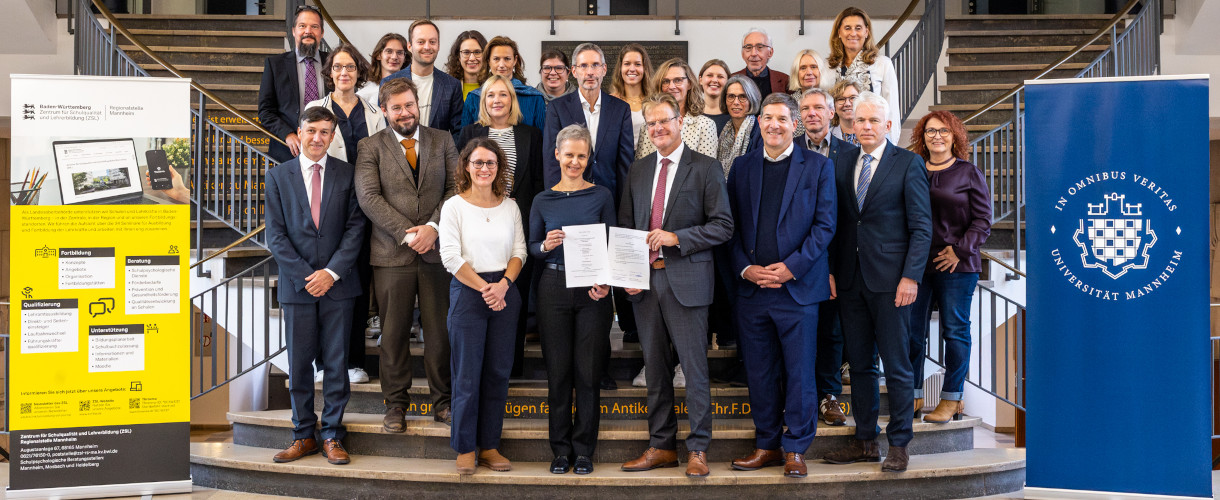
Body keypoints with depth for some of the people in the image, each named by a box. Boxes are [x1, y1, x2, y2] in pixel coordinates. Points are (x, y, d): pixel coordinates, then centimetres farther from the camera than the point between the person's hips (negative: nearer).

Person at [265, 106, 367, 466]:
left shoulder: (347, 174, 4)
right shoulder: (278, 176, 6)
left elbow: (355, 227, 0)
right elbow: (276, 234, 1)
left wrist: (331, 272, -10)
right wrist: (304, 276, -8)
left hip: (338, 284, 0)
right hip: (297, 284, 1)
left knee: (336, 362, 3)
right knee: (299, 363, 4)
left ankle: (332, 436, 12)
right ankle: (304, 435, 16)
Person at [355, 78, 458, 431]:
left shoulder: (442, 141, 10)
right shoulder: (370, 147, 4)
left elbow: (456, 188, 2)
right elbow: (369, 197, -7)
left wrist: (433, 226, -12)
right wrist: (407, 233, -14)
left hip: (437, 252, 1)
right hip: (392, 254, -1)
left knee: (441, 331, 5)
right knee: (394, 332, 5)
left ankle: (442, 401, 17)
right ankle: (396, 404, 17)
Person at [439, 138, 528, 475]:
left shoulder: (510, 206, 10)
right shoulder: (454, 206, -1)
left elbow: (519, 251, 7)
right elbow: (451, 257, -8)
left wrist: (502, 284, -9)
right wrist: (483, 287, -13)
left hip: (504, 292, 4)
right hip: (467, 292, -3)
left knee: (498, 371, 6)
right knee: (468, 373, 0)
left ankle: (489, 446, 15)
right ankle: (465, 449, 11)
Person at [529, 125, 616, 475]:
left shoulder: (601, 196, 2)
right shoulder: (543, 201, 6)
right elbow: (532, 246, 9)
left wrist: (604, 282, -14)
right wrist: (545, 246, -14)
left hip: (593, 291, -1)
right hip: (554, 288, 1)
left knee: (588, 372, 2)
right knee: (558, 370, 6)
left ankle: (584, 449, 14)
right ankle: (560, 448, 17)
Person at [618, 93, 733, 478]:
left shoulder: (706, 168, -2)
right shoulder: (637, 171, 14)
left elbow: (723, 225, -7)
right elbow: (625, 226, 15)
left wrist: (677, 237, -17)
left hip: (686, 280, -5)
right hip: (644, 283, 5)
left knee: (694, 369, -1)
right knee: (655, 369, 12)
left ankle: (697, 450, 9)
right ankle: (661, 446, 22)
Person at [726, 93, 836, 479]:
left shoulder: (818, 166, 2)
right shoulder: (742, 167, 11)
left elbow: (825, 224, -3)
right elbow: (732, 226, 9)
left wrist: (792, 267, -12)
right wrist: (746, 269, -5)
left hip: (798, 286, -3)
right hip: (751, 287, 3)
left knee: (799, 373, 1)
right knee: (759, 373, 9)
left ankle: (795, 449, 12)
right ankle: (767, 445, 21)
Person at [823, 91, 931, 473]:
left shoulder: (908, 164, -2)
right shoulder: (842, 166, 12)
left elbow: (922, 227, -5)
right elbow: (838, 224, 13)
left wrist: (910, 277, -12)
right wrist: (831, 270, 4)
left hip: (890, 282, -5)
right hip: (850, 280, 5)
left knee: (896, 366, 1)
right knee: (859, 364, 10)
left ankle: (898, 446, 10)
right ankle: (865, 442, 19)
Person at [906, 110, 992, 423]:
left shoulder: (968, 173, 3)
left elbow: (983, 219, 0)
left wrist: (960, 250, -10)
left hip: (956, 266, -3)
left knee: (955, 331, 1)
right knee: (912, 331, 2)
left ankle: (951, 399, 9)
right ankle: (913, 397, 11)